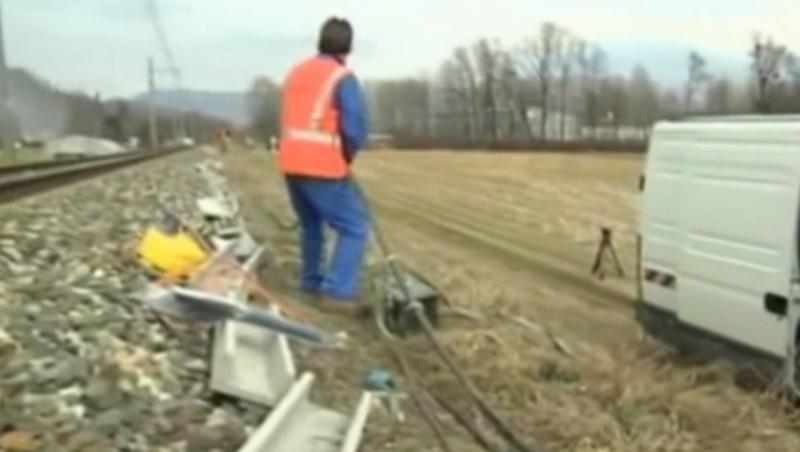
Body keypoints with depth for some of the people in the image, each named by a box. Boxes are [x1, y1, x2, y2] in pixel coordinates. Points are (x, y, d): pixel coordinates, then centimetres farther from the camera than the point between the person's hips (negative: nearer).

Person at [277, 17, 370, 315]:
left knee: (311, 224, 26)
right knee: (355, 228, -2)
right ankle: (338, 292, -10)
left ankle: (312, 281, 35)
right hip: (323, 167, -8)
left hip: (291, 163, 8)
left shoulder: (297, 72, 14)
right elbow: (356, 128, -14)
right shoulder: (343, 78, -8)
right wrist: (347, 155, 6)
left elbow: (290, 120, 16)